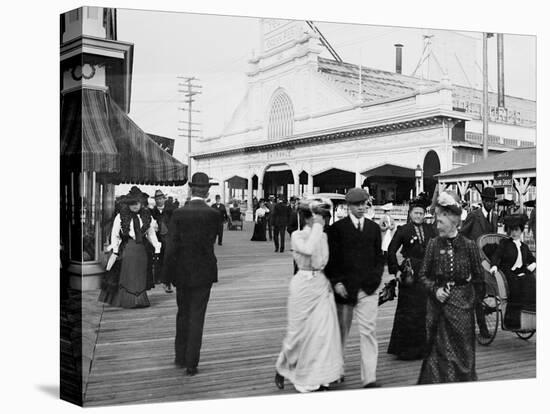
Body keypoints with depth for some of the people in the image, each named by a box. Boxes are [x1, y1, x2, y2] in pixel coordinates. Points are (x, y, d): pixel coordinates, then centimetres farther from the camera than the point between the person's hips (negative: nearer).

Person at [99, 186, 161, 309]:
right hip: (127, 248, -3)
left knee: (140, 277, 6)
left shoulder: (146, 216, 7)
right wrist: (115, 250, -8)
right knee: (127, 276, 0)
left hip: (141, 249, 3)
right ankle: (127, 301, 6)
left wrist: (157, 248, 8)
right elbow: (114, 234, -1)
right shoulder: (121, 216, -2)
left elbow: (151, 233, 13)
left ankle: (139, 301, 13)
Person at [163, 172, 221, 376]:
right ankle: (191, 363, 8)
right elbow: (210, 243, -6)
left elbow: (171, 247, -8)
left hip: (182, 272, 2)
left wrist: (169, 273, 0)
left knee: (183, 314, 18)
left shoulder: (178, 214, -8)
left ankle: (181, 357, 27)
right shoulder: (213, 215, -10)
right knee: (197, 317, 5)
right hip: (203, 273, -1)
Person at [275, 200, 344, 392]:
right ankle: (282, 368, 30)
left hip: (322, 286, 5)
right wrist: (316, 227, -21)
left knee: (324, 331, 0)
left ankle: (318, 379, 11)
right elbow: (308, 249, -29)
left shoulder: (324, 236, 8)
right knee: (299, 331, 5)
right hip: (303, 285, -5)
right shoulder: (297, 236, -8)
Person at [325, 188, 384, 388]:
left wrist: (376, 278, 0)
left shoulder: (374, 227, 9)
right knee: (341, 330, 12)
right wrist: (336, 282, -11)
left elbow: (379, 256, 13)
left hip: (368, 288, 2)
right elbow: (331, 258, -3)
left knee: (368, 331, -5)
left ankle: (369, 377, -1)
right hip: (344, 287, -2)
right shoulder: (337, 228, -1)